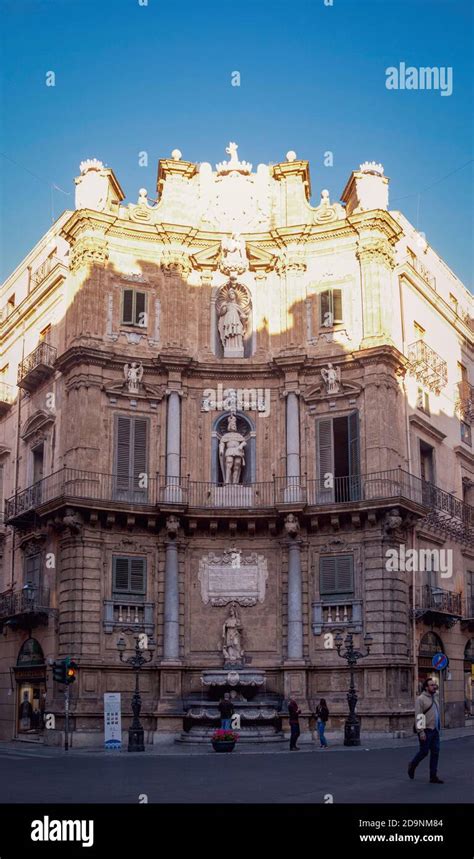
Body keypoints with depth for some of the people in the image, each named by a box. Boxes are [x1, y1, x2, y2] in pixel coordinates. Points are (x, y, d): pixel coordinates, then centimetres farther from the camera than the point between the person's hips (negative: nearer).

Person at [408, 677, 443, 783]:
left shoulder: (434, 697, 14)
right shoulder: (421, 699, -12)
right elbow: (418, 716, -16)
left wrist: (438, 728, 16)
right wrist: (421, 732, -21)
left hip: (435, 730, 7)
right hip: (426, 731, -7)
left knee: (435, 752, 4)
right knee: (424, 751, -1)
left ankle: (433, 776, 9)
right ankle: (412, 765, 26)